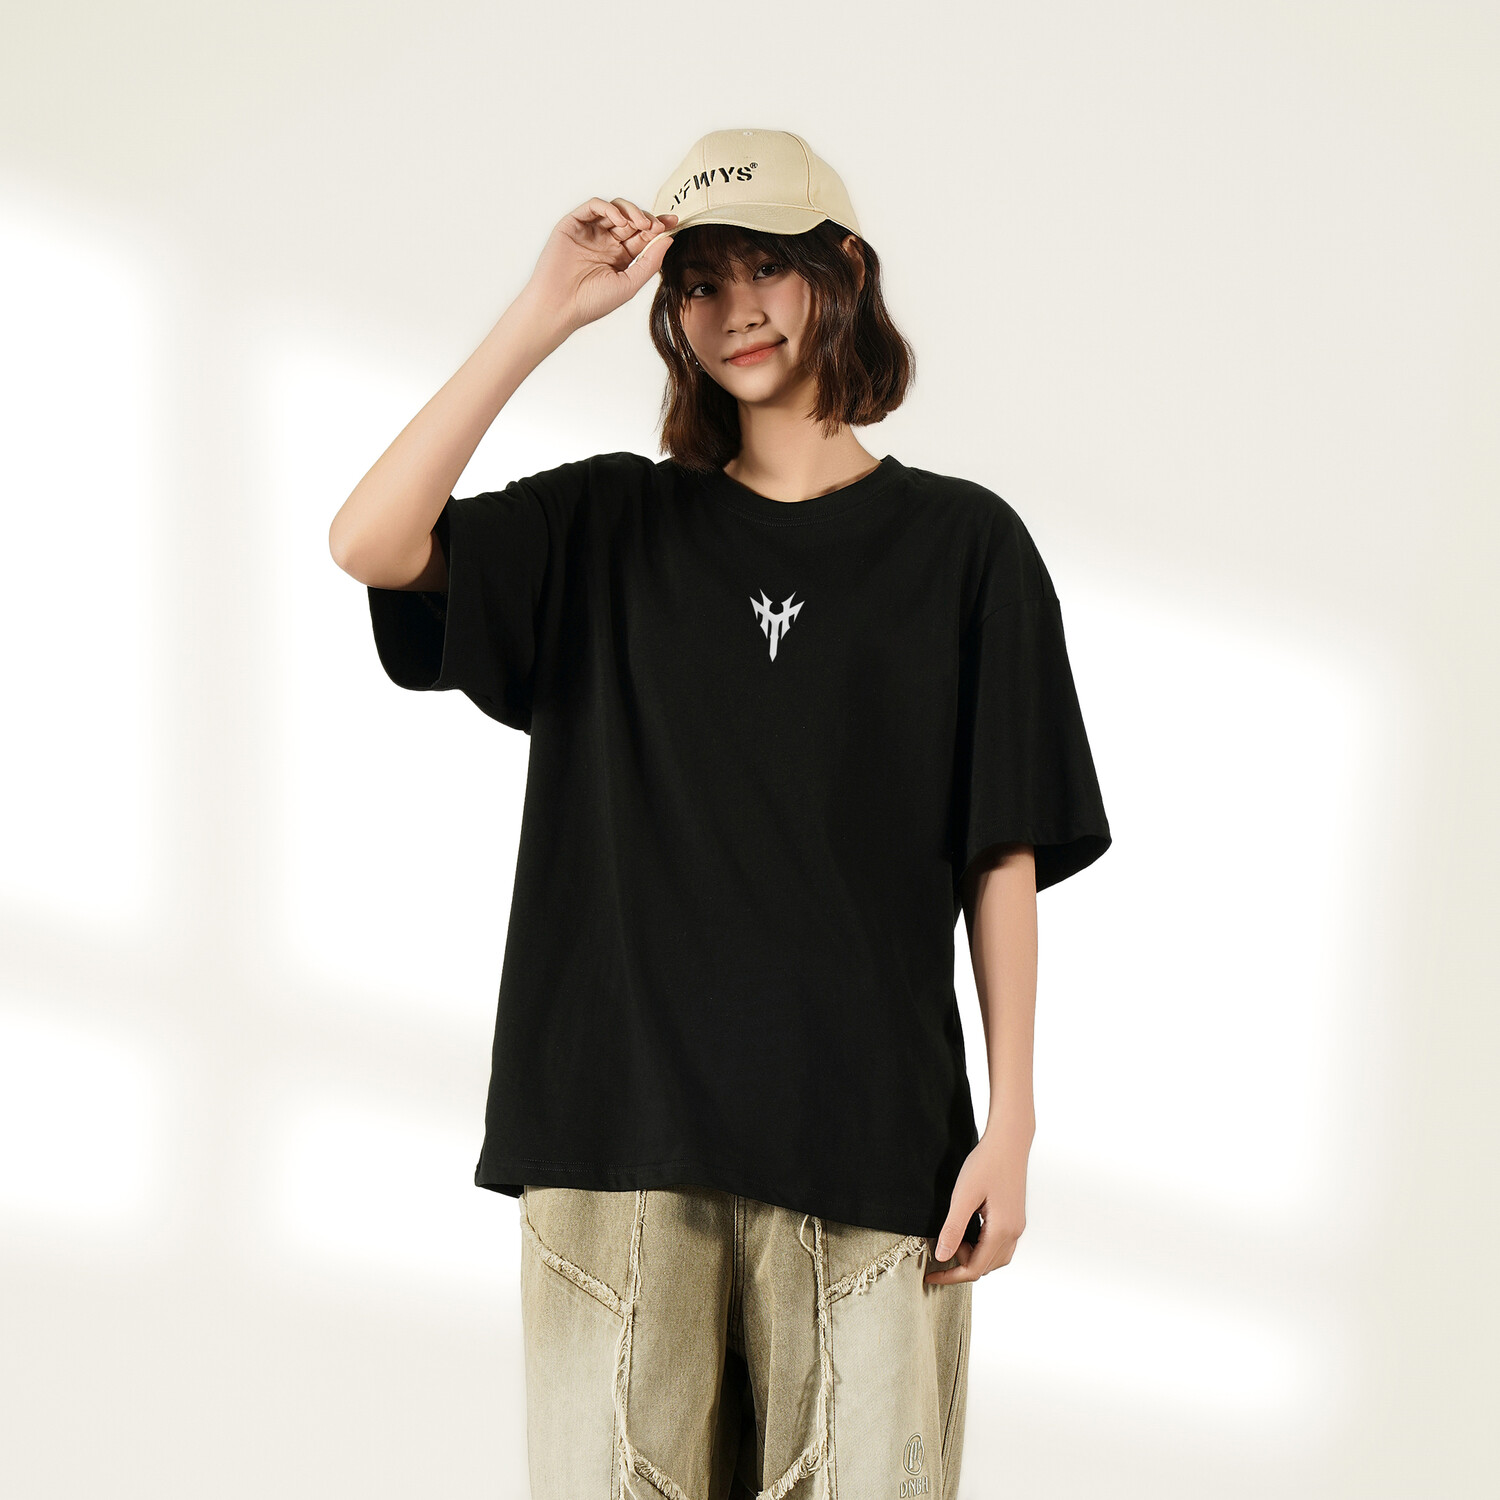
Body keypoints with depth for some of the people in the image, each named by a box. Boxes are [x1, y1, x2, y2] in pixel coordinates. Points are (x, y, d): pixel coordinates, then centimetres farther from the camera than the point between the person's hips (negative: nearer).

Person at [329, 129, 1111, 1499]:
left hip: (869, 1133, -1)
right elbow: (370, 544, -5)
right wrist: (545, 315, -6)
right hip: (621, 1128, 1)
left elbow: (1003, 856, 4)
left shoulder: (961, 544, 7)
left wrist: (1011, 1124, -2)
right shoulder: (609, 529, 11)